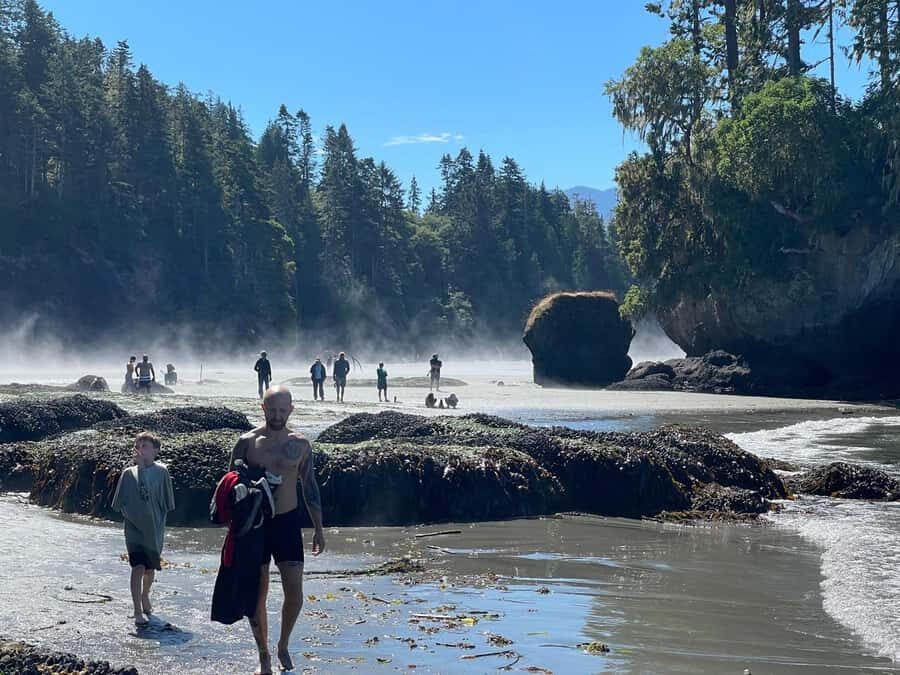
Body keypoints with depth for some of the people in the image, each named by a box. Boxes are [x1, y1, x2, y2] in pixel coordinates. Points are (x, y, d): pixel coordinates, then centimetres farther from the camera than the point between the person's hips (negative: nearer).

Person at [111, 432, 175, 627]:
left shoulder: (161, 471, -3)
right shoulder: (128, 473, 1)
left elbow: (167, 503, 0)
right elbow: (120, 503, 7)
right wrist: (130, 514, -5)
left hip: (154, 529, 1)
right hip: (134, 529, -1)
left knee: (150, 568, 15)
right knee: (138, 567, -15)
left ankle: (145, 597, 44)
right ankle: (138, 612, -13)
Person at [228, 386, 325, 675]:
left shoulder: (300, 444, 2)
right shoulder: (247, 442, -4)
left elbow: (310, 486, 10)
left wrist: (319, 528, 8)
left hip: (288, 521, 1)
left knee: (294, 593, -4)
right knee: (257, 594, 3)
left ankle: (283, 646, 20)